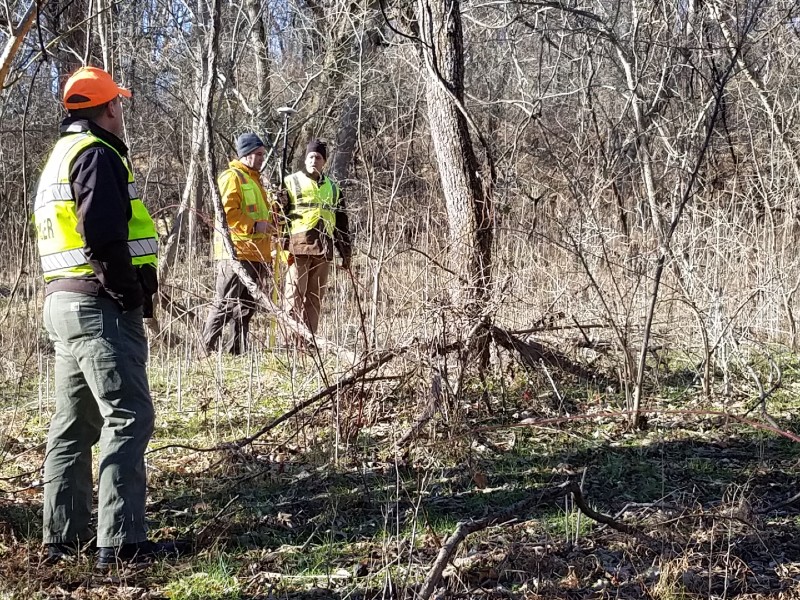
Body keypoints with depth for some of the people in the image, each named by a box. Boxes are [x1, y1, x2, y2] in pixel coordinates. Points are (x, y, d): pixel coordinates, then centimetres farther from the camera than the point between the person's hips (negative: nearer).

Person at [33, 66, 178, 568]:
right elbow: (104, 235, -24)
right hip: (101, 306, -11)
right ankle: (121, 541, -11)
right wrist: (133, 293, -16)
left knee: (75, 422, 14)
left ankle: (65, 535, 20)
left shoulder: (60, 155, 21)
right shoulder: (97, 154, -11)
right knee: (128, 419, -10)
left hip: (64, 301, 11)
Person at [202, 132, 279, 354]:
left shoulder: (254, 179, 24)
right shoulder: (232, 177, -6)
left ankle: (236, 351, 17)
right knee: (225, 304, -9)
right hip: (236, 251, -9)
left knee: (246, 307, 11)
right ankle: (208, 349, -4)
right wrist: (254, 226, -20)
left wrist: (273, 210, 10)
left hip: (256, 253, 9)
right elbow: (227, 211, -18)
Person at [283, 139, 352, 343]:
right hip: (298, 247, -5)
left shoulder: (332, 188, 19)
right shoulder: (291, 182, 5)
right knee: (294, 295, -9)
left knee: (315, 297, 6)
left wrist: (346, 253, 17)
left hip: (324, 250, 5)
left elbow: (342, 223, 23)